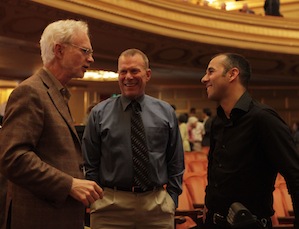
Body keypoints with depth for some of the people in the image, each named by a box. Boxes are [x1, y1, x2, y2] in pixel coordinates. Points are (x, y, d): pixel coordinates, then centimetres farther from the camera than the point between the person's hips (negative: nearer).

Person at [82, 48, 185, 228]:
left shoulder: (166, 112, 5)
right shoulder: (100, 113, 1)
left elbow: (176, 163, 9)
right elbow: (90, 164, 4)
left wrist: (172, 199, 3)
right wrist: (95, 200, -1)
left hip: (158, 205, 1)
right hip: (110, 206, -1)